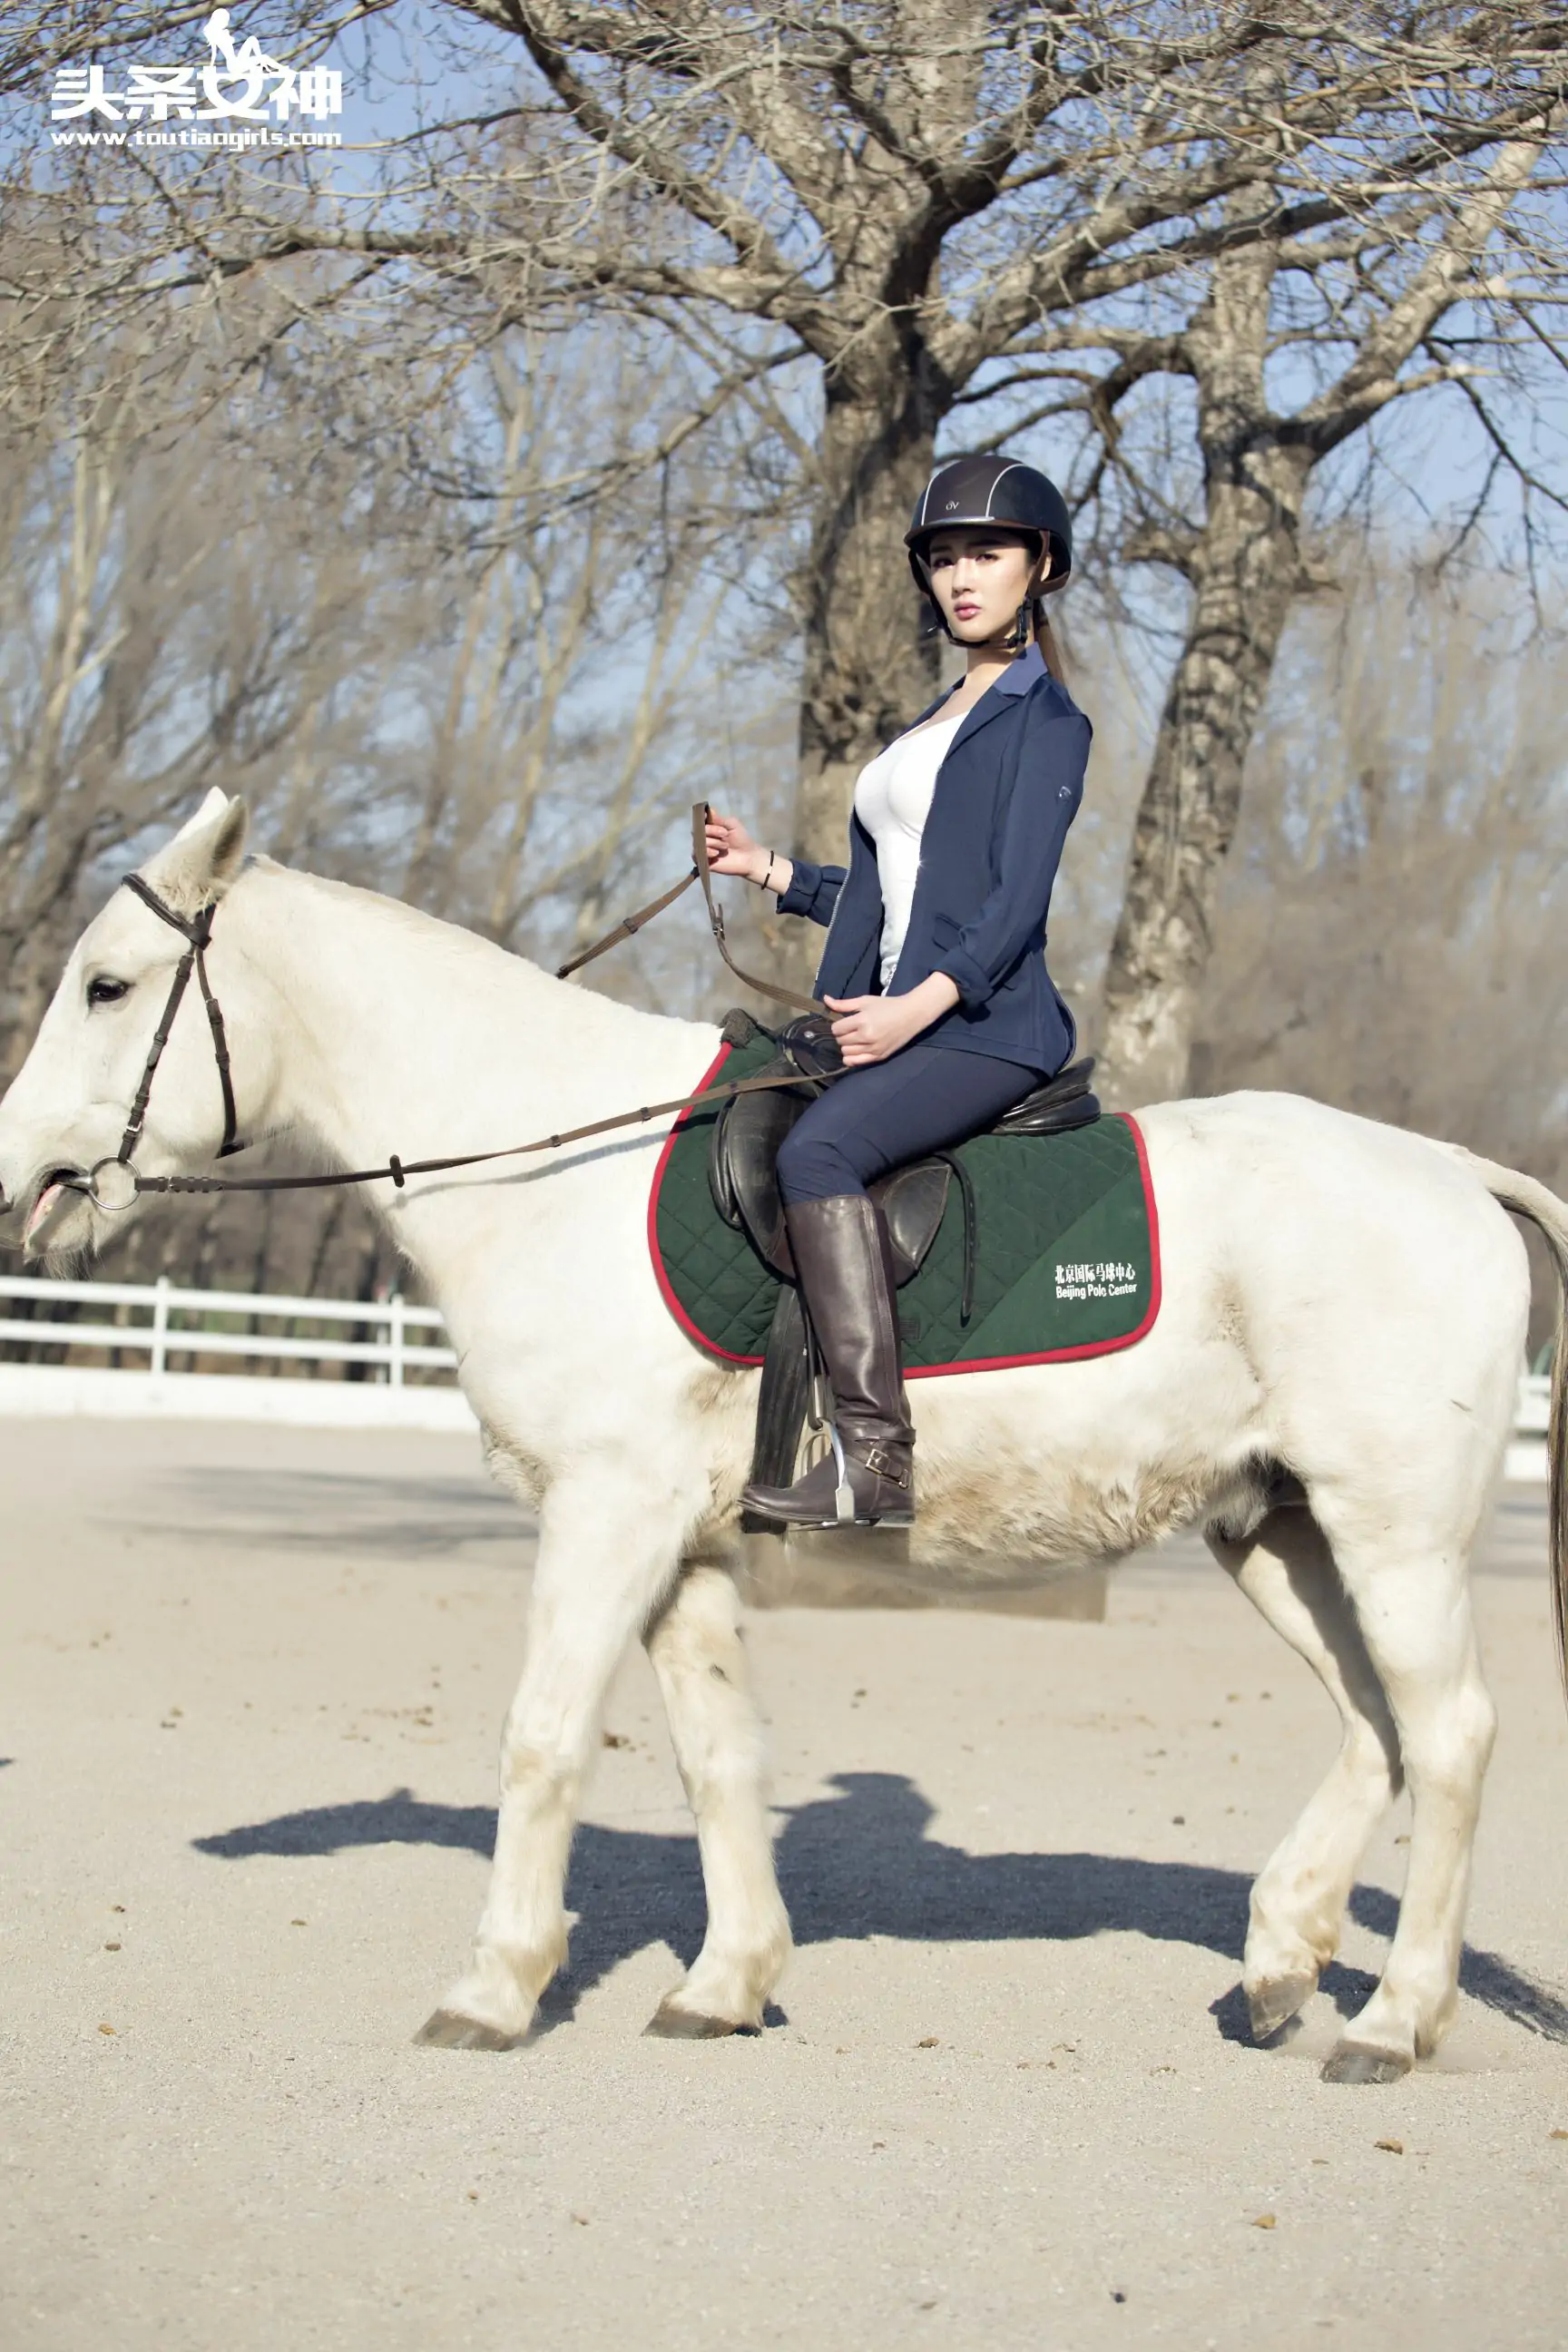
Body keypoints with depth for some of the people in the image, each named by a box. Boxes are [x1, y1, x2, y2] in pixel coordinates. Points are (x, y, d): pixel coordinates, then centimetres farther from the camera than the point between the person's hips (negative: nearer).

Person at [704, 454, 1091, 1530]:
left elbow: (1017, 898, -14)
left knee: (817, 1148, -31)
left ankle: (876, 1457, -34)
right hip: (895, 1019, 10)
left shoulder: (1045, 721, -3)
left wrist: (922, 1003, -26)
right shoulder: (937, 723, 24)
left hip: (986, 1025, -10)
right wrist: (771, 868, 20)